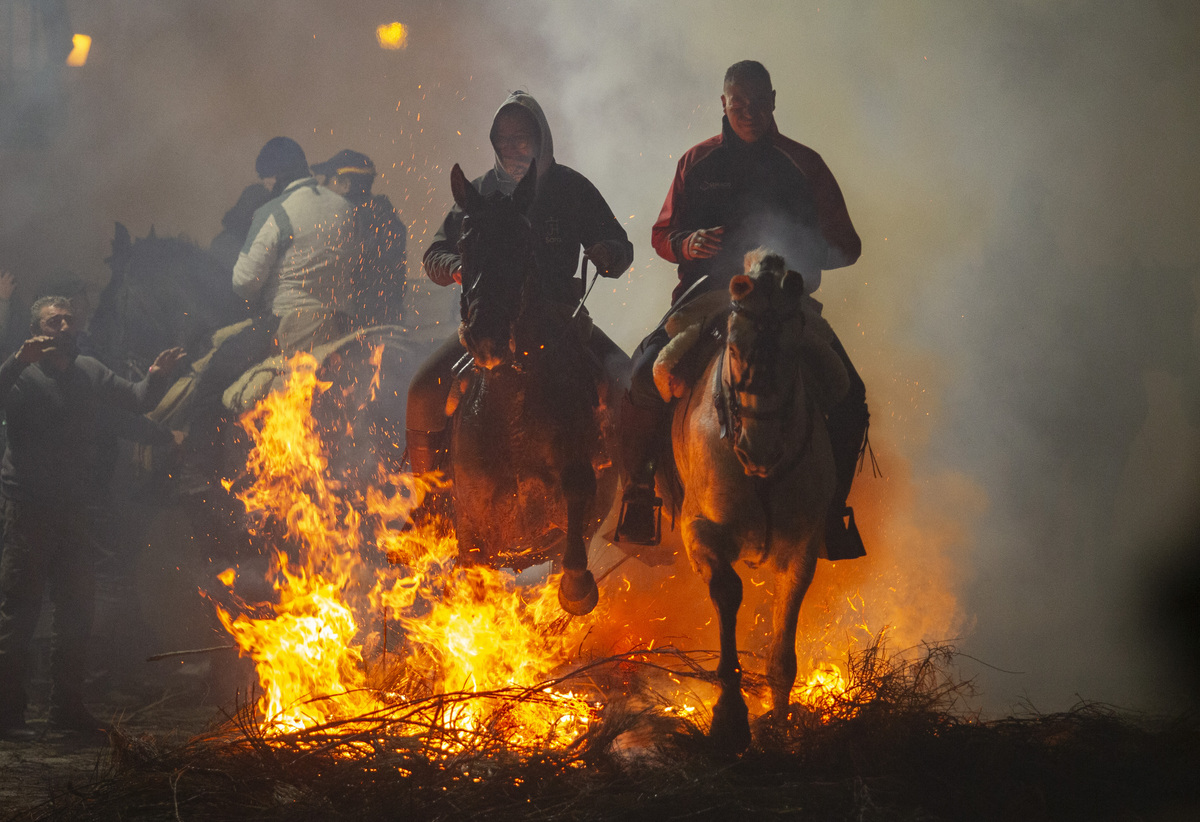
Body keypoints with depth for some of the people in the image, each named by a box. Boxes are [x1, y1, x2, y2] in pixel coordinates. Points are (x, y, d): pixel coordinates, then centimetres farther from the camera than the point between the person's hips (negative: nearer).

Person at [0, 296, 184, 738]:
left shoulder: (90, 373, 12)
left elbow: (136, 399, 15)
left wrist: (157, 376, -5)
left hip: (74, 510, 6)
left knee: (77, 610, 12)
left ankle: (67, 706, 23)